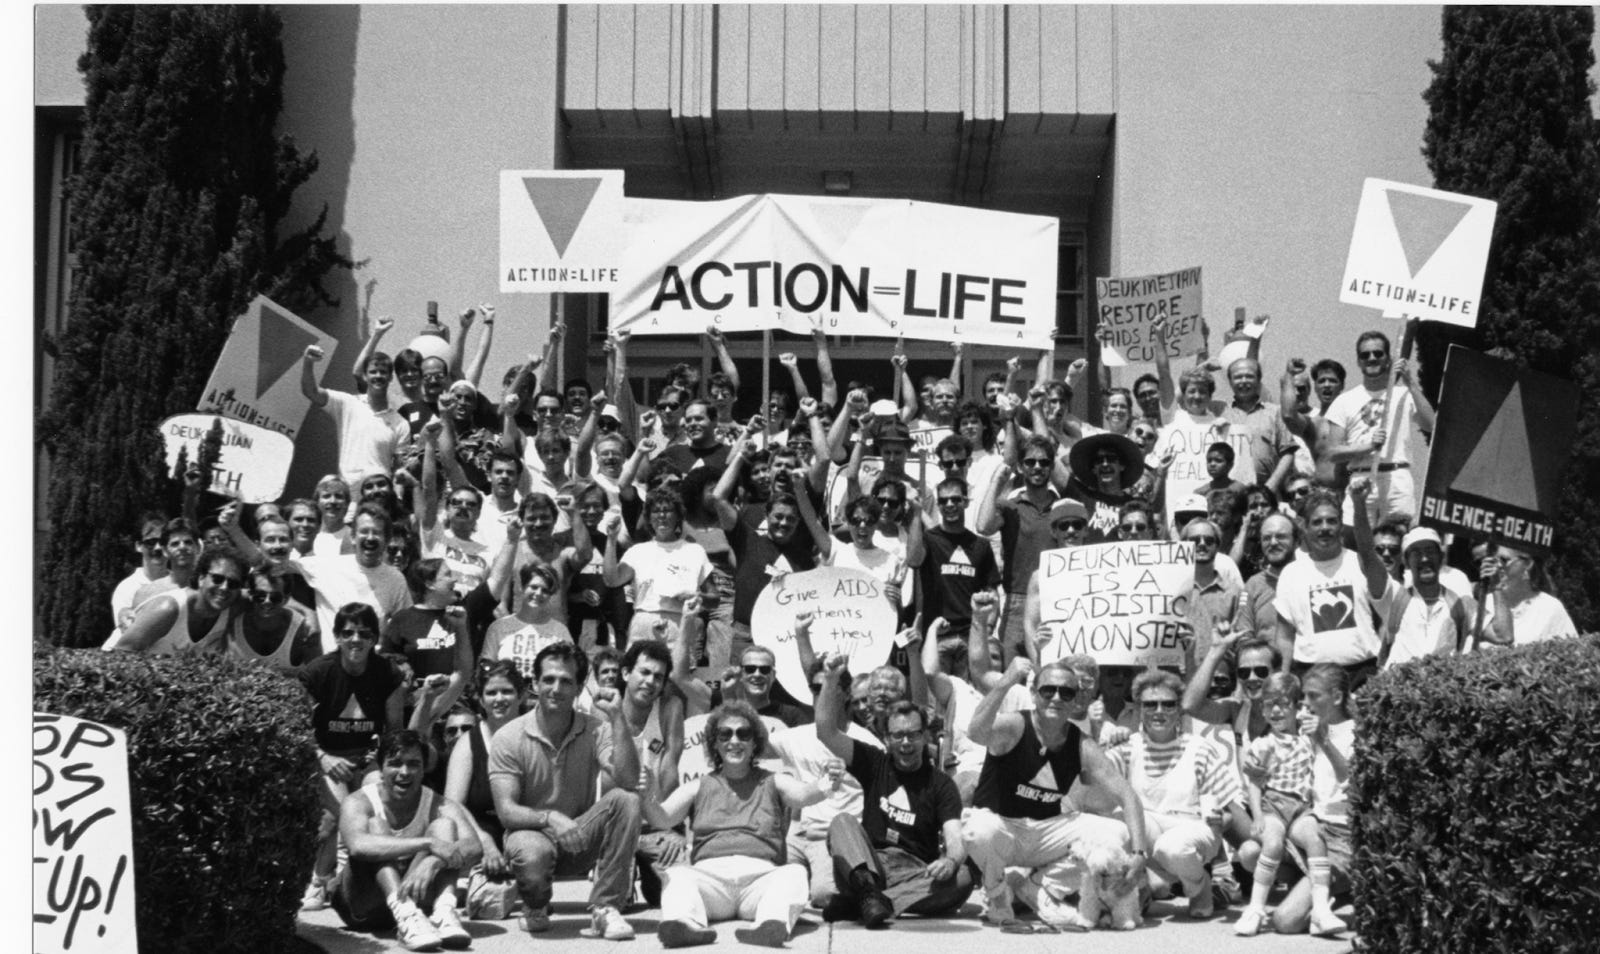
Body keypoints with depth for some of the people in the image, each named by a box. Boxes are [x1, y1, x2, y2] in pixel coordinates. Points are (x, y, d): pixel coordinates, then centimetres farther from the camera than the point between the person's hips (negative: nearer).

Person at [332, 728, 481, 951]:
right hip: (363, 907, -2)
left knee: (444, 825, -15)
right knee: (374, 826, -25)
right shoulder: (358, 803, -12)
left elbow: (474, 848, -23)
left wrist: (432, 863, -44)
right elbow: (357, 846, -36)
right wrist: (428, 844, -41)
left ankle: (444, 911, -39)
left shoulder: (438, 806, -5)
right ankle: (405, 916, -48)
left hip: (415, 897, 2)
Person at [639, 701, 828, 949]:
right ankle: (687, 923, -56)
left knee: (794, 873, -28)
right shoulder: (697, 788, 20)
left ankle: (772, 924, -55)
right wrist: (648, 801, -20)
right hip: (709, 875, 1)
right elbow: (663, 818, 5)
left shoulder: (773, 784, 18)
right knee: (677, 874, -27)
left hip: (760, 876, 0)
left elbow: (803, 794, -2)